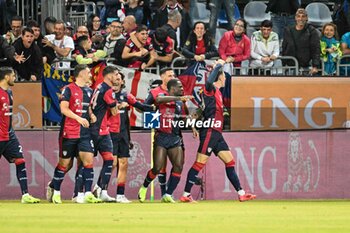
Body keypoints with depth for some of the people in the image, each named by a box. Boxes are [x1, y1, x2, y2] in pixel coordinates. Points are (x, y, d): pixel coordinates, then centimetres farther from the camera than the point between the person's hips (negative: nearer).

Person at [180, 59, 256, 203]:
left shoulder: (218, 93, 19)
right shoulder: (210, 89, -8)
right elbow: (209, 81, -32)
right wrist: (218, 66, -23)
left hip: (217, 134, 10)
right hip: (209, 132, -10)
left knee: (230, 162, 9)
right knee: (200, 164, -9)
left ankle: (241, 194, 10)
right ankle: (186, 195, -6)